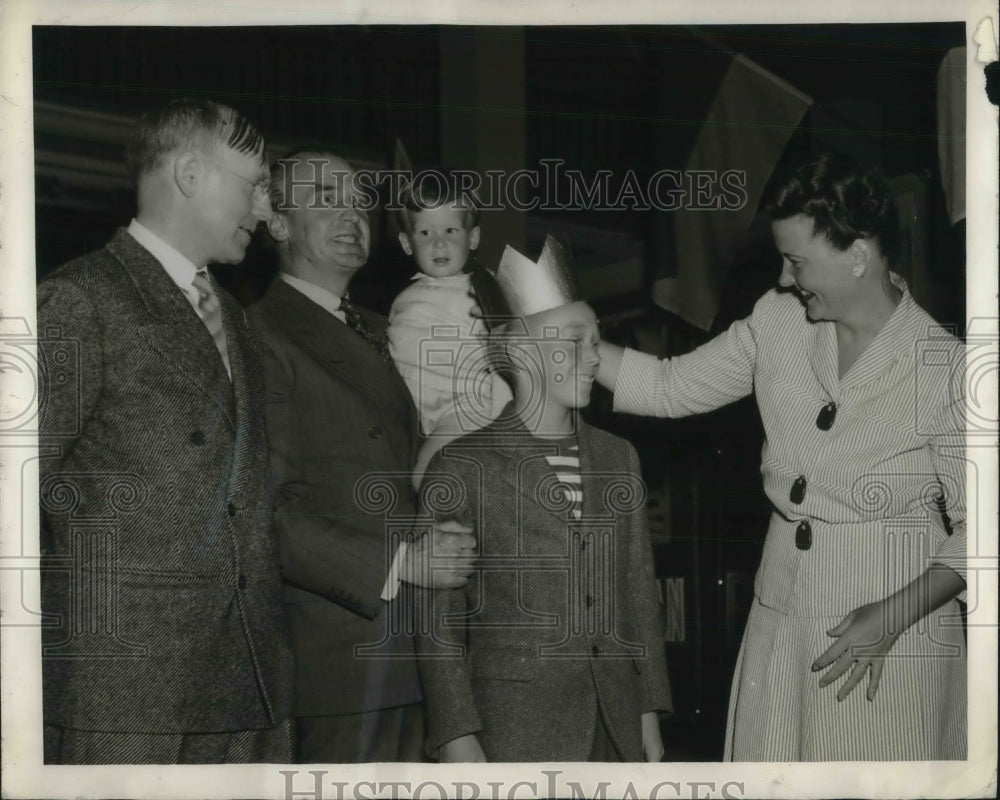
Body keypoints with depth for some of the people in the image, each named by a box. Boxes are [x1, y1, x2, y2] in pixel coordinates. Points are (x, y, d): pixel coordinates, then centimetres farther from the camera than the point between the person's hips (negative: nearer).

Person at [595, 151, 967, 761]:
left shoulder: (945, 368, -11)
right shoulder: (778, 322, 3)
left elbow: (974, 529, -6)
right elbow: (671, 388, 10)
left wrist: (893, 616, -16)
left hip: (895, 644, -4)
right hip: (782, 634, 4)